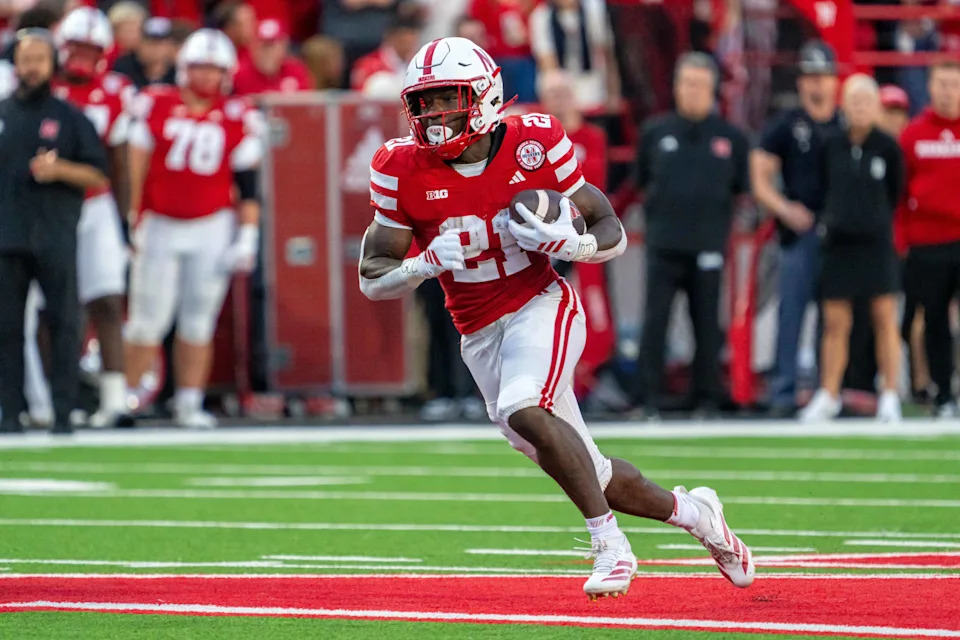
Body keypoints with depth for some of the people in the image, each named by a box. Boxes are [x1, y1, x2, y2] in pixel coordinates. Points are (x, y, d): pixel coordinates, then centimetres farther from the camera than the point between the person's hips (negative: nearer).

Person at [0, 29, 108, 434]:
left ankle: (63, 411, -1)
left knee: (63, 324, -3)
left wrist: (59, 169, -13)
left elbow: (99, 176, 4)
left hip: (57, 237, -2)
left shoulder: (70, 117, 6)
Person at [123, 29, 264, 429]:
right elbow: (136, 169, 2)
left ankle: (189, 403, 8)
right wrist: (133, 222, -1)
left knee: (199, 321, 2)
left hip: (212, 229, 1)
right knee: (149, 318, -2)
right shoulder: (155, 106, -1)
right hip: (161, 226, -1)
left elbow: (247, 184, 4)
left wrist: (248, 237, -2)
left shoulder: (237, 119, 2)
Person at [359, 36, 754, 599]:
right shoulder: (405, 171, -5)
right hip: (479, 334, 4)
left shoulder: (533, 144, -10)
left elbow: (612, 235, -1)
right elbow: (373, 279, -2)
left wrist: (564, 242, -22)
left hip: (540, 305, -4)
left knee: (524, 412, -33)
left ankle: (610, 545, -23)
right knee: (587, 473, 8)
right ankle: (688, 511, 32)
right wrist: (428, 264, -21)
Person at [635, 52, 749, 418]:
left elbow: (742, 189, 11)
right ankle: (649, 399, -3)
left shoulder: (730, 137, 7)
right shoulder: (656, 133, 10)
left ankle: (708, 401, 10)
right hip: (664, 246, 0)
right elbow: (642, 182, 16)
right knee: (655, 321, -5)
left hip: (708, 246, 0)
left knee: (707, 325, 3)